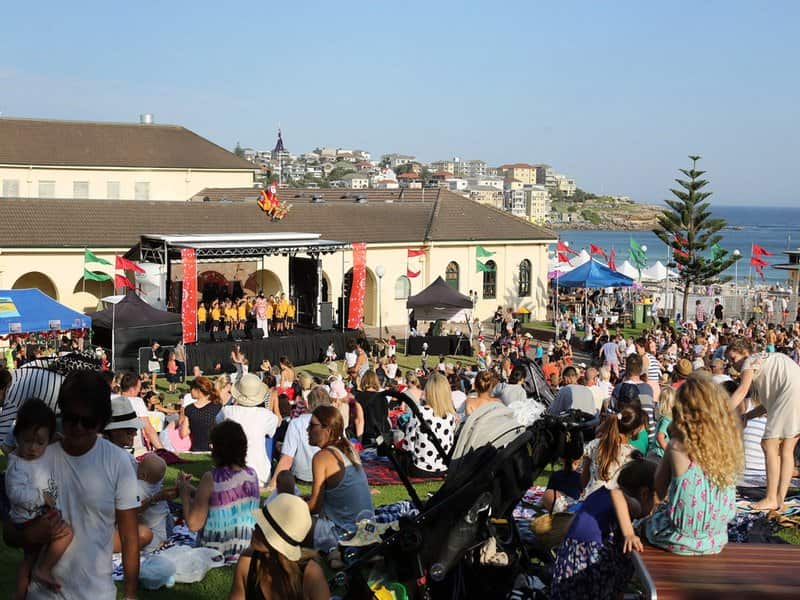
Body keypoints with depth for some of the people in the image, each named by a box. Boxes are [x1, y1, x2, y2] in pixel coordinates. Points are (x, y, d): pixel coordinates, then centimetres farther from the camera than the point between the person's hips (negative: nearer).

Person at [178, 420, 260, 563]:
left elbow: (193, 524, -17)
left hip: (214, 556, -6)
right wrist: (192, 490, 16)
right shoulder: (252, 475, 1)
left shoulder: (212, 478, -17)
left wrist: (184, 491, -3)